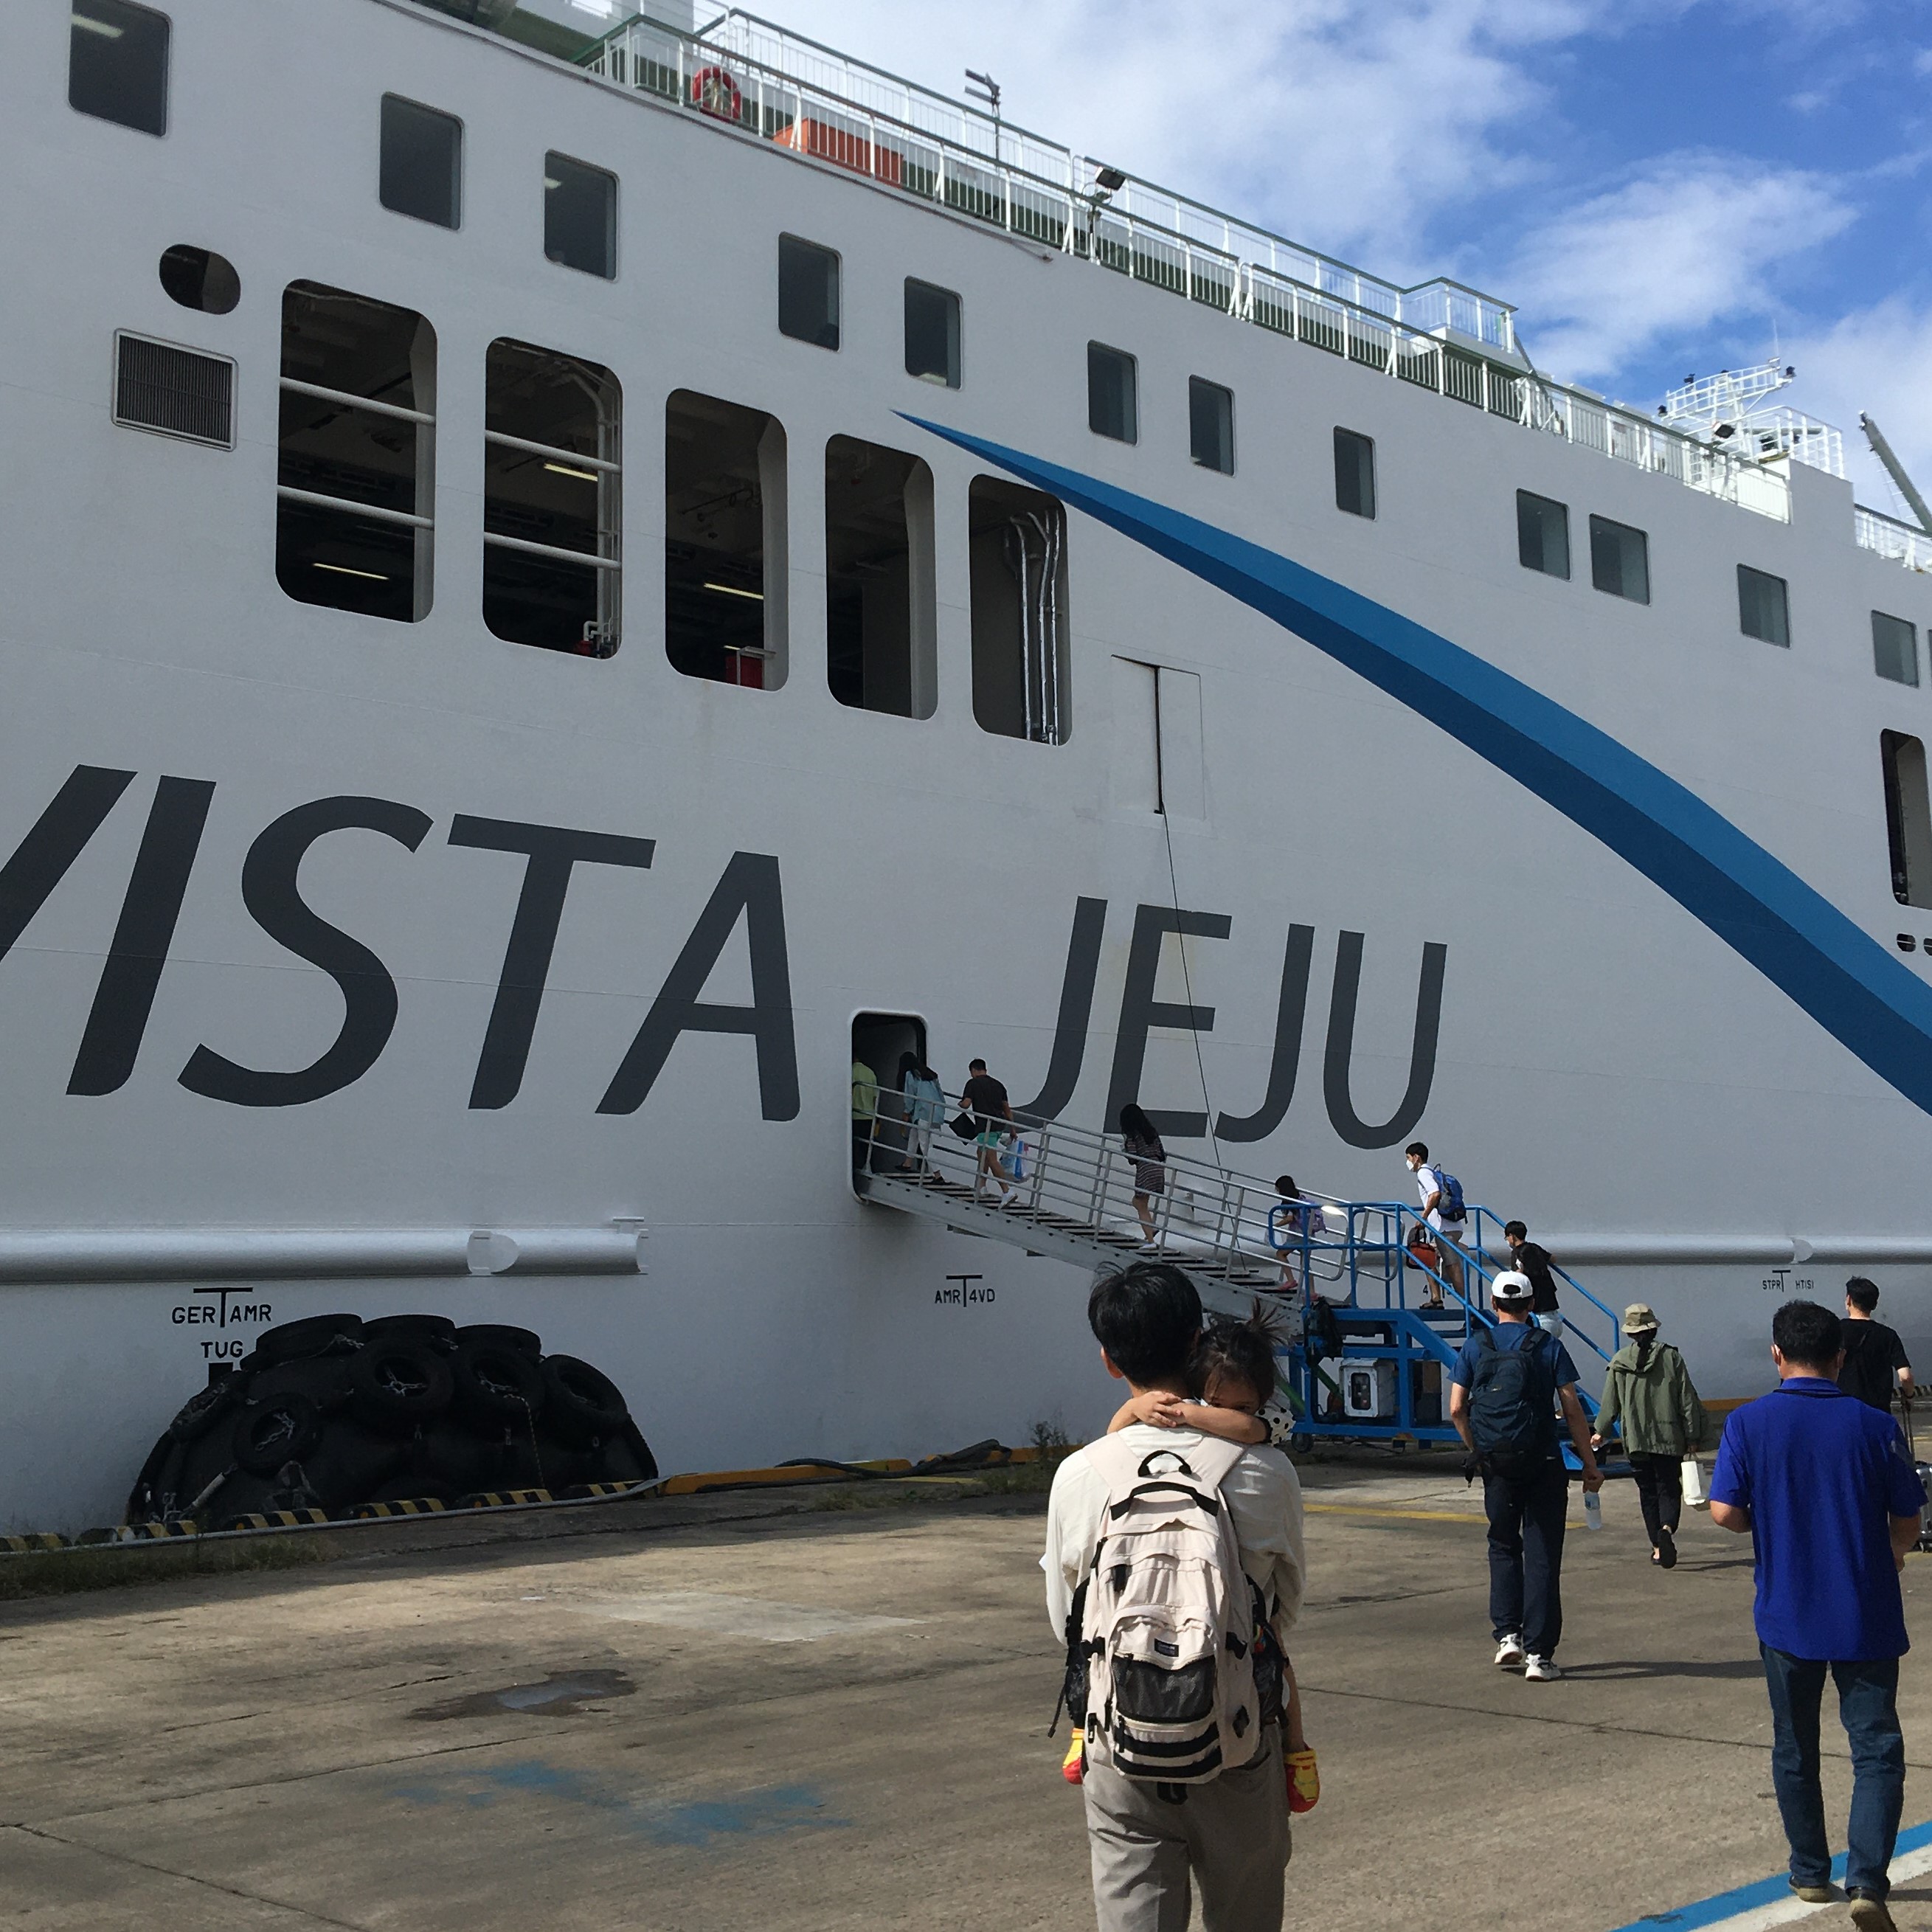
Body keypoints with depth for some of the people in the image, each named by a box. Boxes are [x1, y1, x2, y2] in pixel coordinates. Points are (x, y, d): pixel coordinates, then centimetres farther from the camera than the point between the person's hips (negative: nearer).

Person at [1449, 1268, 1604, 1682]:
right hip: (1543, 1466, -1)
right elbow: (1572, 1410, -3)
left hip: (1496, 1465, 2)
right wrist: (1590, 1465, 3)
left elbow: (1457, 1409, 0)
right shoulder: (1549, 1347, -1)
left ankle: (1507, 1634, 9)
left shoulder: (1475, 1347, 2)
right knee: (1542, 1558, 3)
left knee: (1504, 1548, 19)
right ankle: (1539, 1654, 0)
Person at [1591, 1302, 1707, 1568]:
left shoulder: (1619, 1361, -1)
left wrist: (1600, 1432, 20)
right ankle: (1667, 1528, -23)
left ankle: (1657, 1546, 10)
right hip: (1669, 1438, -1)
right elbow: (1688, 1400, -2)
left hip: (1635, 1440, 1)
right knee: (1669, 1489, 4)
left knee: (1647, 1492, 11)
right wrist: (1693, 1436, 4)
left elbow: (1610, 1402, 6)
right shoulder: (1671, 1357, -3)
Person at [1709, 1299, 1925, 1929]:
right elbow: (1907, 1518, 1)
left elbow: (1725, 1512, -13)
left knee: (1794, 1749, 16)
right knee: (1876, 1748, 4)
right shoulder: (1874, 1426, -7)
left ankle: (1810, 1872, 27)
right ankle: (1868, 1880, -10)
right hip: (1867, 1617, -1)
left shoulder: (1748, 1423, -8)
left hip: (1786, 1616, 1)